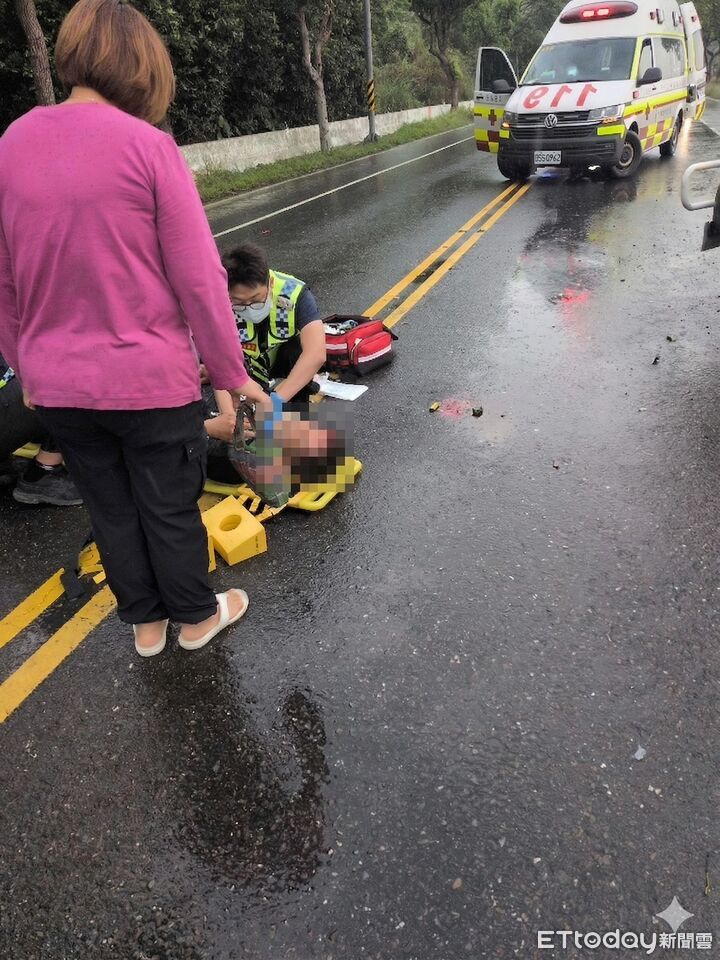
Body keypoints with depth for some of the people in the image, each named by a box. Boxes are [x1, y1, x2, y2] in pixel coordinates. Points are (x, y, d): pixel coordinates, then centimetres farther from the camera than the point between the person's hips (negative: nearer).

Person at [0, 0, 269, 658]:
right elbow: (199, 278, -15)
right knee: (170, 508, 14)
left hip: (57, 385, 5)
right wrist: (231, 372, -5)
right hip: (150, 379, -4)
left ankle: (145, 622, 40)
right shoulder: (148, 144, -14)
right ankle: (197, 616, 37)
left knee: (110, 508, 20)